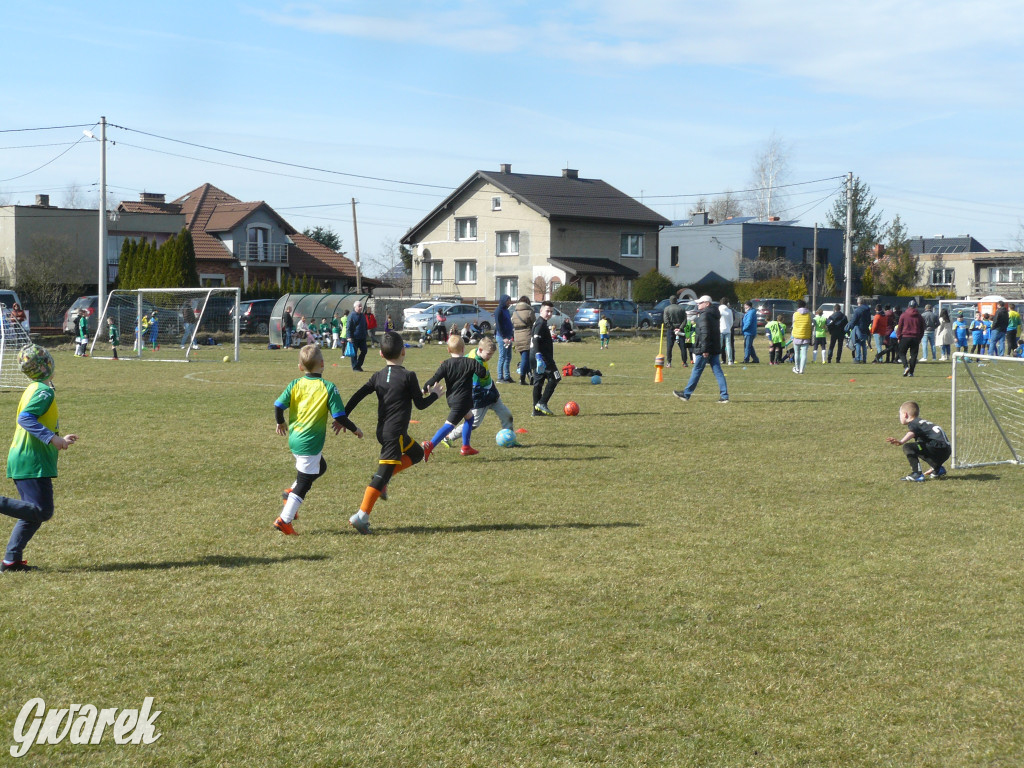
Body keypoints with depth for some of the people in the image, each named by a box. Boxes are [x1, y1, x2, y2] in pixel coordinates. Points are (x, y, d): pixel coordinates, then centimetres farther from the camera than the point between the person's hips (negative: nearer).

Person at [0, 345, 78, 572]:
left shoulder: (33, 389, 17)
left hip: (22, 459, 10)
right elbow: (25, 418, -25)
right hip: (32, 463, -10)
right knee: (42, 511, -12)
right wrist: (52, 438, -29)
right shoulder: (44, 391, -13)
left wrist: (60, 440, 27)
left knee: (33, 512, 12)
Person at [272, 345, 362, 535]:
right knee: (303, 485, 3)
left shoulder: (295, 385, 1)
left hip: (294, 439, 6)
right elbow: (339, 416, -12)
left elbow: (278, 405, -2)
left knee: (320, 467, 28)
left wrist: (281, 422, 18)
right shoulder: (328, 388, -11)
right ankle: (284, 520, 2)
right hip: (310, 444, -6)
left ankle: (291, 491, 18)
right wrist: (355, 430, 5)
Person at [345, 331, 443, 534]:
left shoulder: (378, 376, 7)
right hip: (395, 433, -7)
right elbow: (420, 404, -4)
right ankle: (362, 516, -12)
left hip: (382, 431, 7)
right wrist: (434, 394, 13)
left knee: (416, 453, 25)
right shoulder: (408, 376, -9)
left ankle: (383, 478, 10)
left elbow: (358, 395, 4)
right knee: (383, 474, -7)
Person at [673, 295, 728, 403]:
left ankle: (686, 394, 10)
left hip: (705, 349, -9)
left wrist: (704, 349, -23)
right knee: (718, 372, 4)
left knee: (696, 371, 1)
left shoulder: (704, 315, -12)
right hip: (715, 349, 9)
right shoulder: (713, 315, 17)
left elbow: (705, 333, -20)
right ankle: (724, 396, -1)